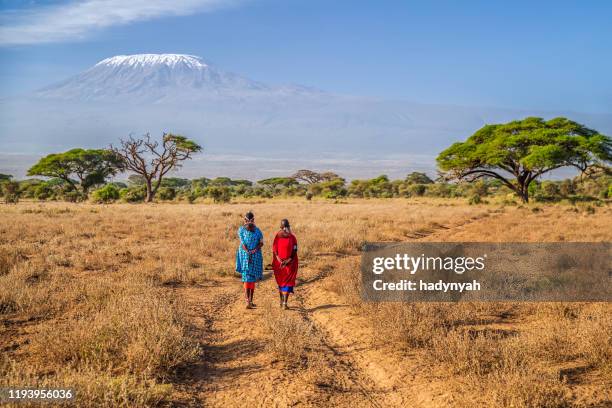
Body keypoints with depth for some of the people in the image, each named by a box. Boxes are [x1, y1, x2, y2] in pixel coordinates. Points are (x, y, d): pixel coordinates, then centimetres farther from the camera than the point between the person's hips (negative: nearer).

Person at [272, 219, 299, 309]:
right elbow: (274, 250, -3)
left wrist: (288, 260, -12)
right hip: (279, 263, 1)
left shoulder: (292, 237, -2)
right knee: (280, 282, 7)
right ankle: (281, 301, 10)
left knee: (287, 282, 0)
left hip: (289, 263, 0)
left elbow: (295, 251, -3)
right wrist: (279, 260, -13)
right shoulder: (277, 236, -2)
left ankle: (285, 303, -2)